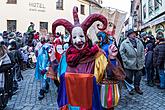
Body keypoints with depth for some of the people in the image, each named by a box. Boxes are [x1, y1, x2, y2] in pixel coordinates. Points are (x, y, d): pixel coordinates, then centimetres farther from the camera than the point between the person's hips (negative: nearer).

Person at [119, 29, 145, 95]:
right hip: (129, 65, -4)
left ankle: (137, 87, 34)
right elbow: (122, 52, -10)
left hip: (139, 64, 5)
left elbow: (142, 52, 11)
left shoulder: (139, 42, 8)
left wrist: (142, 60, 4)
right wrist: (126, 61, -15)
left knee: (138, 77, 15)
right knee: (129, 78, 9)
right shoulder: (124, 43, -8)